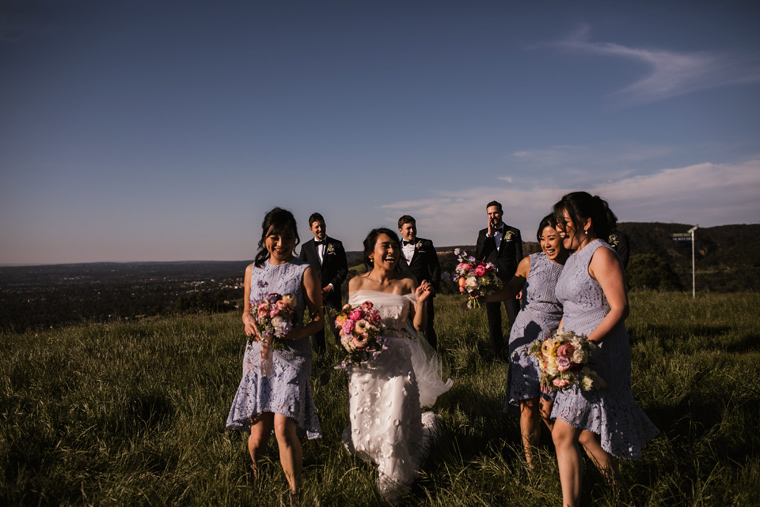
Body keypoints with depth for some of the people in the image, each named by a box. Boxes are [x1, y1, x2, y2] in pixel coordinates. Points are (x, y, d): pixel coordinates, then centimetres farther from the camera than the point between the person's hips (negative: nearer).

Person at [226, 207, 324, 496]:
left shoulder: (304, 272, -4)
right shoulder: (252, 270, 8)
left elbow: (318, 320, -3)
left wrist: (288, 335, -20)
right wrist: (247, 320, -5)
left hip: (292, 356, -3)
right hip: (257, 355, 3)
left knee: (283, 426, -16)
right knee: (258, 434, 6)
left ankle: (295, 493, 1)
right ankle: (253, 471, 40)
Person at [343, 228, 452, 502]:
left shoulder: (407, 284, 3)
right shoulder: (357, 284, 4)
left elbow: (418, 327, 1)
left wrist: (420, 302, -15)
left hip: (399, 362, -2)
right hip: (366, 363, 2)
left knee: (395, 429, -11)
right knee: (363, 435, 3)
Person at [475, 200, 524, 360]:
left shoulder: (513, 232, 5)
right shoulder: (483, 233, 10)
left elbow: (519, 259, 5)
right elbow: (478, 256, -3)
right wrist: (489, 234, -8)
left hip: (509, 282, -2)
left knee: (515, 319, -8)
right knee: (493, 320, 8)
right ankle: (497, 353, 17)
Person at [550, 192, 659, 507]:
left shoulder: (600, 254, -12)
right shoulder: (574, 258, 15)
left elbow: (619, 309, -18)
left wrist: (585, 343, -24)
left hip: (600, 353, -9)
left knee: (563, 434, -9)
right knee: (585, 433, 15)